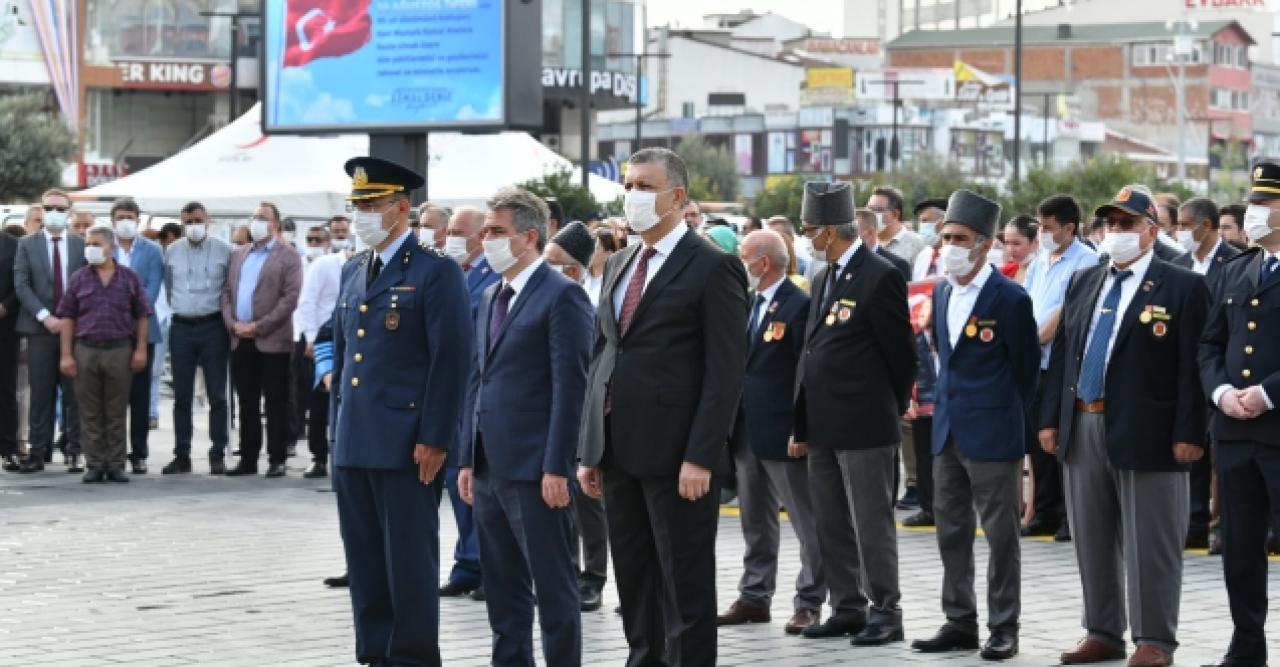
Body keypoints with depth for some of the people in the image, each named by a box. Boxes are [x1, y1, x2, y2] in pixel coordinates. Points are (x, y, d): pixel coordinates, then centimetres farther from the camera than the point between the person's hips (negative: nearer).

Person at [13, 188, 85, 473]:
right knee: (41, 393, 1)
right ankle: (37, 452, 3)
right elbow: (21, 285, 0)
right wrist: (45, 317, -11)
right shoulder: (27, 244, 6)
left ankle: (73, 452, 5)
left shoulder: (81, 245, 7)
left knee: (74, 393, 1)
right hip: (39, 329, 0)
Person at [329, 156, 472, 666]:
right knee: (365, 562, 10)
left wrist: (434, 439, -15)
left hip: (406, 445, -7)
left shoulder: (436, 272, -7)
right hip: (353, 444, 7)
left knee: (409, 562, -1)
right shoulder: (353, 271, 15)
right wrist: (337, 425, 15)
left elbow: (452, 360, -11)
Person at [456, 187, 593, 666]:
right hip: (491, 467, 8)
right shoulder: (491, 297, 16)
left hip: (534, 469, -8)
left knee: (553, 588, -2)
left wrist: (557, 468, -18)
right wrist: (468, 460, 14)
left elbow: (570, 387, -14)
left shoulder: (562, 296, -9)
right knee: (503, 591, 13)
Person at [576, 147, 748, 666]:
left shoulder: (713, 267, -7)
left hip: (674, 452, -7)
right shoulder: (619, 266, 16)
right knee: (635, 584, 12)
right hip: (618, 449, 7)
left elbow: (725, 370, -12)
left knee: (685, 585, -1)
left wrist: (700, 458, -18)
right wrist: (589, 449, 12)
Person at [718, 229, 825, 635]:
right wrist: (729, 422, 11)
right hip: (746, 431, 9)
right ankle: (754, 597, 22)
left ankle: (809, 603, 6)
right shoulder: (747, 305, 13)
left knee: (808, 524, 1)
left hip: (783, 433, -9)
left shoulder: (799, 306, -12)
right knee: (755, 523, 15)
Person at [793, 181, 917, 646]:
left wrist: (893, 407, 1)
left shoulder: (880, 277, -13)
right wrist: (803, 422, 13)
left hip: (863, 424, -9)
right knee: (832, 526, 13)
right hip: (823, 426, 9)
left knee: (871, 523, -3)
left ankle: (885, 612, 4)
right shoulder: (823, 279, 14)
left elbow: (900, 353, -9)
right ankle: (848, 609, 21)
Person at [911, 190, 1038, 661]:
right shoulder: (941, 292, 9)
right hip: (948, 429, 7)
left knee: (1000, 533, 0)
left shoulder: (1010, 299, -12)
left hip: (993, 433, -7)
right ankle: (960, 623, 20)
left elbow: (1026, 368, -5)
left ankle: (1004, 628, 7)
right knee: (951, 531, 11)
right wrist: (946, 401, 15)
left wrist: (1006, 417, 3)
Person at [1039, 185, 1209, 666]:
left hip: (1146, 433, -6)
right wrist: (1050, 419, 8)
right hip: (1083, 429, 6)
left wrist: (1189, 433, -15)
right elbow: (1062, 354, 14)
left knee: (1149, 545, -1)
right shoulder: (1083, 283, 14)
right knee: (1093, 541, 12)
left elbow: (1192, 367, -9)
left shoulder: (1182, 288, -4)